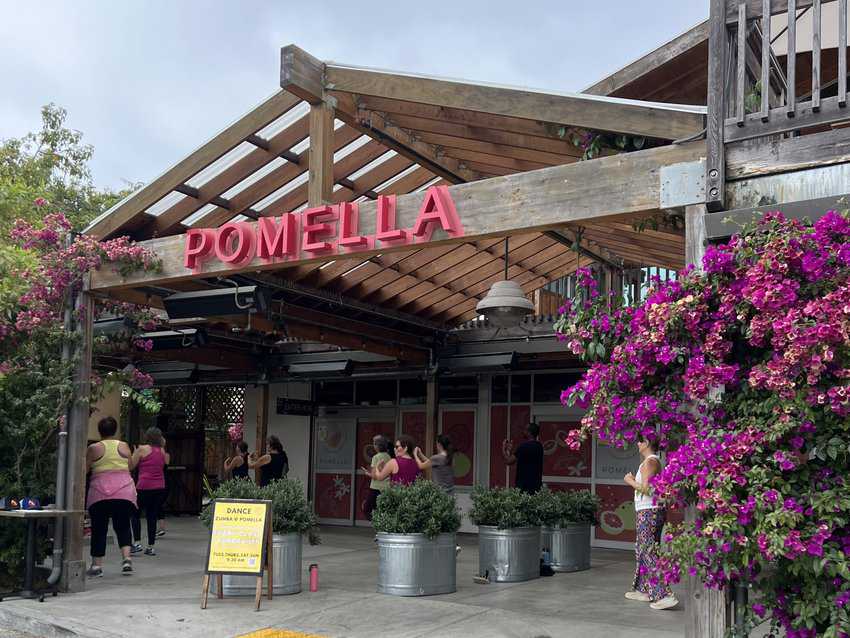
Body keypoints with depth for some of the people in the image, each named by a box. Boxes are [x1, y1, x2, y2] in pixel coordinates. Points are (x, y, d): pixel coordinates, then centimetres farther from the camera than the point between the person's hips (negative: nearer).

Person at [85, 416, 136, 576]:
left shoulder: (93, 448, -1)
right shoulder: (124, 446, 6)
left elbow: (84, 469, 2)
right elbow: (130, 467, 13)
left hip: (100, 492, -2)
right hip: (124, 490, 2)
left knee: (99, 529, 6)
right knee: (123, 525, 11)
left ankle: (97, 565, 7)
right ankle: (126, 559, -4)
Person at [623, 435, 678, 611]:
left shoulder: (650, 462, -15)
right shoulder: (655, 461, 16)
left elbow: (645, 489, -22)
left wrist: (631, 482, -8)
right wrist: (634, 481, 13)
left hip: (648, 513, -10)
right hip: (650, 512, 10)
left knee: (648, 553, -10)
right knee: (642, 551, 17)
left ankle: (665, 595, -13)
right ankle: (643, 590, 25)